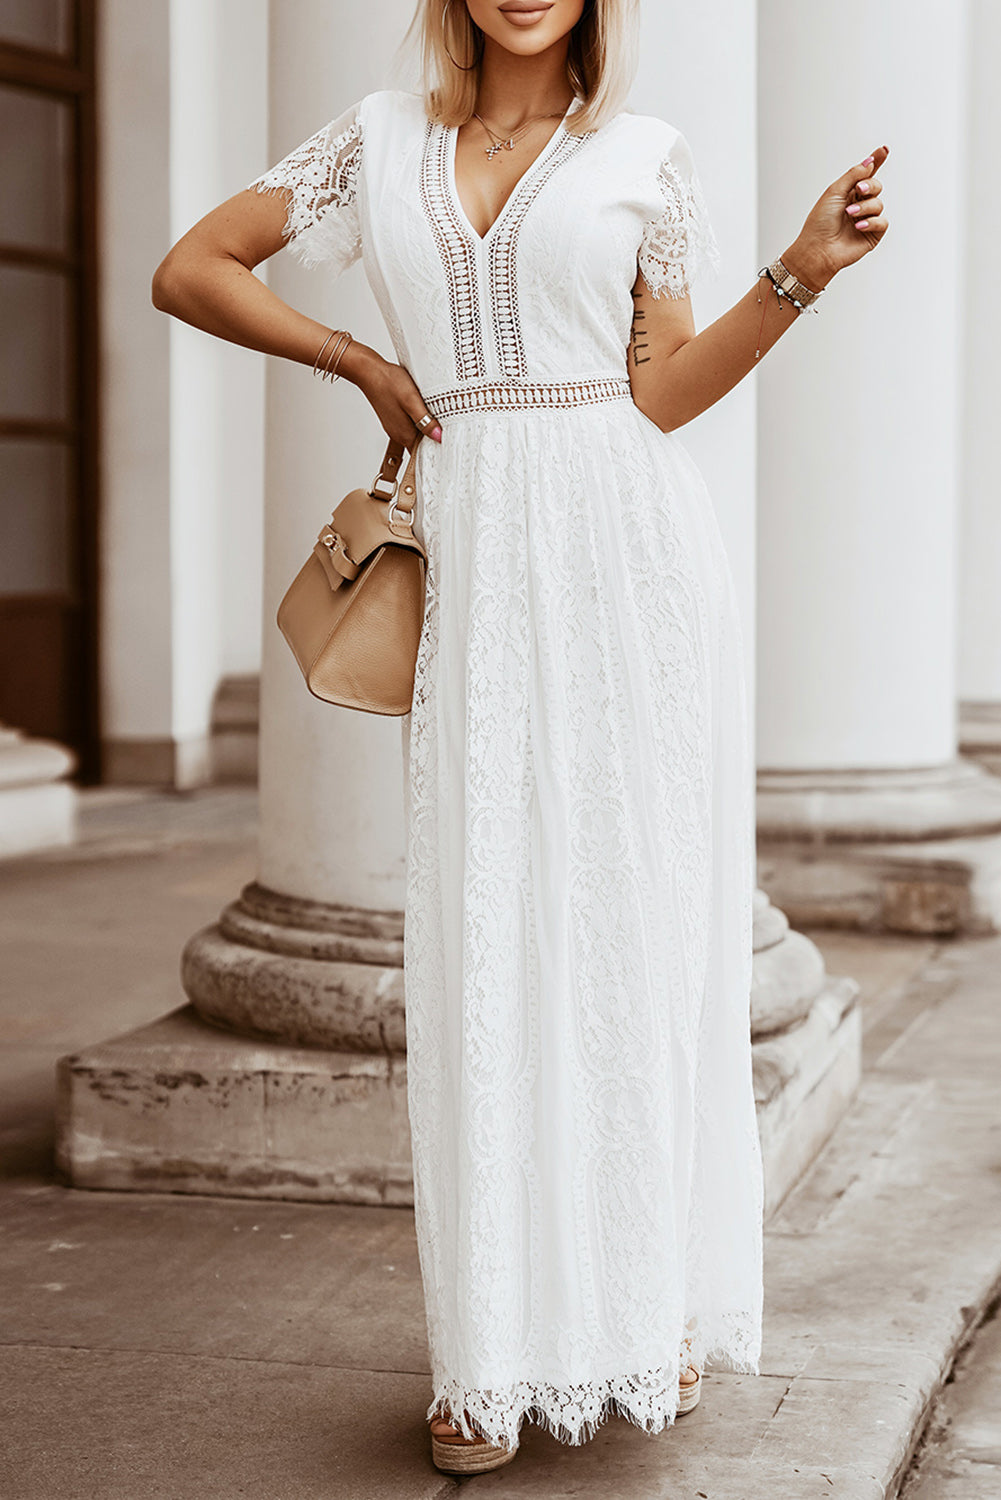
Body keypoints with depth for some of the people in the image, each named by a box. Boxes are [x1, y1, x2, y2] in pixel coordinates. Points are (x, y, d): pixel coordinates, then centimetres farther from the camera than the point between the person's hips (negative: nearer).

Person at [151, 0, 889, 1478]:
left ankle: (657, 1308, 15)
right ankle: (494, 1355, 6)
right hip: (477, 575, 1)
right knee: (486, 943, -1)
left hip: (631, 557, -1)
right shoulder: (383, 139, 12)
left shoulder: (645, 156, 8)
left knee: (644, 926, 1)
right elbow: (190, 271, 15)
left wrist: (804, 270, -6)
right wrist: (363, 362, 7)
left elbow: (660, 391, 5)